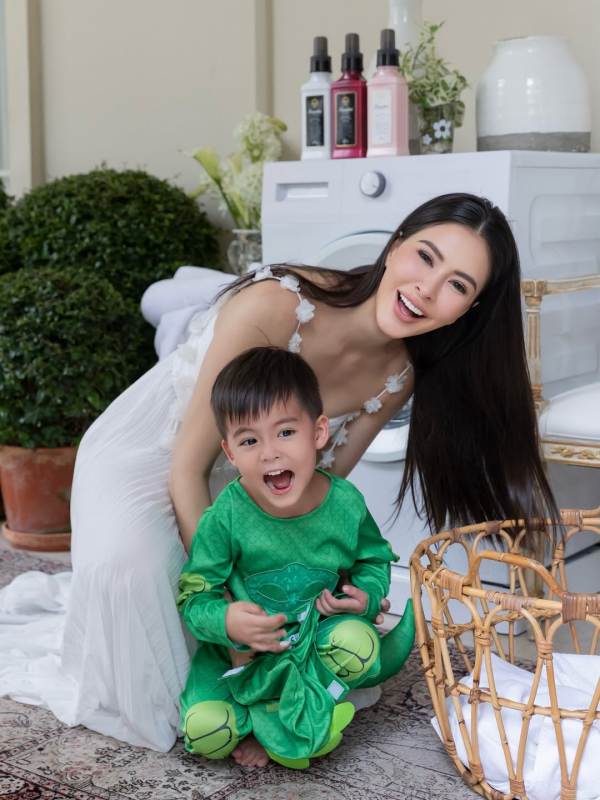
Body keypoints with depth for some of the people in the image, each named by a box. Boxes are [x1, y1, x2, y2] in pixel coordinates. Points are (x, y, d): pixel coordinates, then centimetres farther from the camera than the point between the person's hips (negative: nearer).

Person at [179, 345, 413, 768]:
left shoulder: (345, 503, -12)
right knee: (204, 728, -24)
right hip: (239, 650, -2)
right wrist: (226, 620, -34)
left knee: (358, 642, -31)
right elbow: (194, 594, -12)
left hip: (316, 640, 2)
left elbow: (374, 559, 7)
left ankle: (267, 717, -11)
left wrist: (365, 596, -14)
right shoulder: (226, 517, -19)